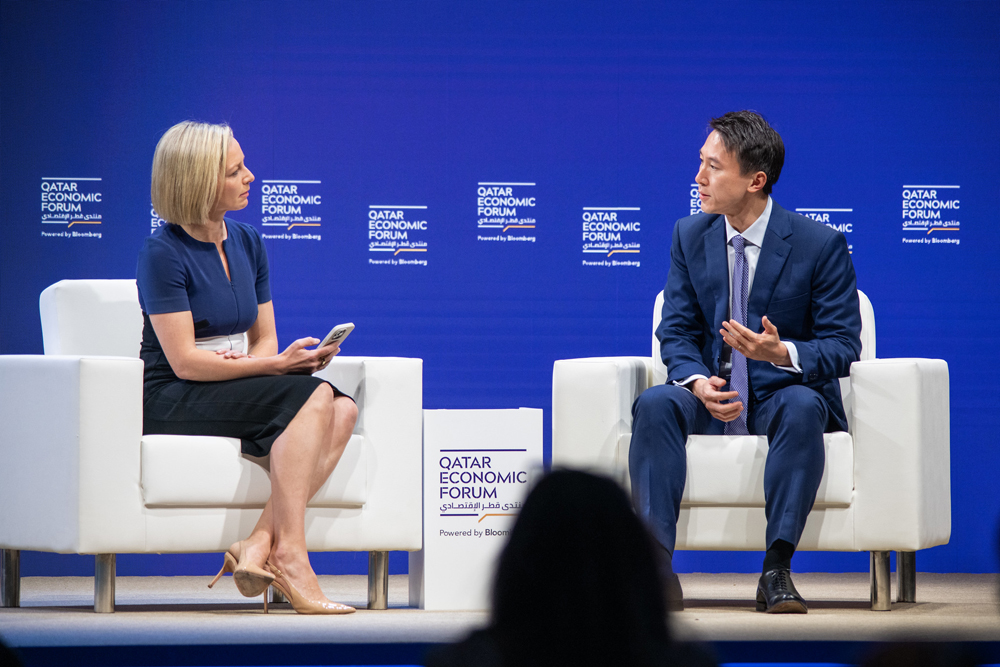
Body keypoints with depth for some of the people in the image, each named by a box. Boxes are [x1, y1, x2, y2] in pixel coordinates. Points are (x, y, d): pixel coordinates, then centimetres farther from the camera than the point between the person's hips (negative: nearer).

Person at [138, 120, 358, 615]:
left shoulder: (247, 242, 11)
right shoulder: (163, 253, -10)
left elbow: (264, 339, 15)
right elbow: (185, 362, -15)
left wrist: (250, 362, -9)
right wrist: (276, 365, -21)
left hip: (237, 390, 7)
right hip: (172, 402, -7)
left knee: (343, 408, -22)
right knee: (312, 395, -29)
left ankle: (260, 543, -31)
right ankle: (289, 556, -33)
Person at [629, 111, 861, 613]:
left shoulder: (820, 244, -7)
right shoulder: (689, 236, 5)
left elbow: (842, 345, -7)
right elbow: (677, 331, 6)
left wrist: (782, 352, -28)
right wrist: (697, 382, -18)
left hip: (784, 390, -3)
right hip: (710, 396, 3)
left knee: (802, 408, -38)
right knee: (654, 405, -30)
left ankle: (777, 570, -39)